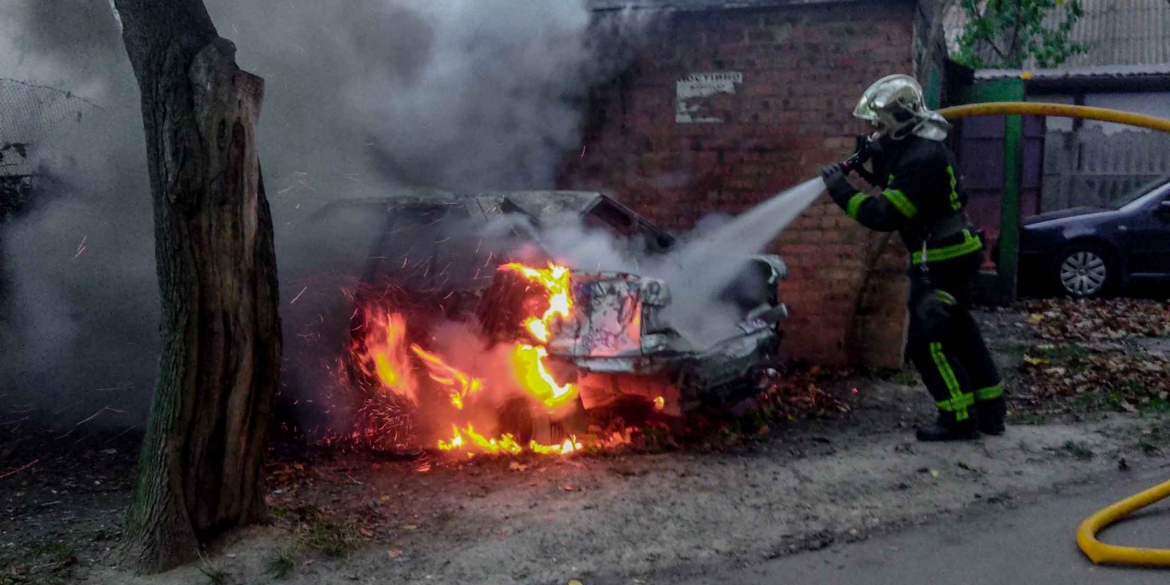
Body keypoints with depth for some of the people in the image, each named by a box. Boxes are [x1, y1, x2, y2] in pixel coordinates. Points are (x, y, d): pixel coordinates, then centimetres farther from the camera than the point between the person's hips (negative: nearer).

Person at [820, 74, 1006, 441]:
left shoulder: (922, 160, -24)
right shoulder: (912, 148, 8)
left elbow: (885, 216, -26)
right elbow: (892, 183, 24)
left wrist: (843, 192, -19)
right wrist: (867, 163, 6)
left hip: (942, 261, -11)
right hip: (952, 255, 11)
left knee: (928, 342, -5)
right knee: (959, 333, 18)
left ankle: (960, 420, 3)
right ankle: (990, 411, 28)